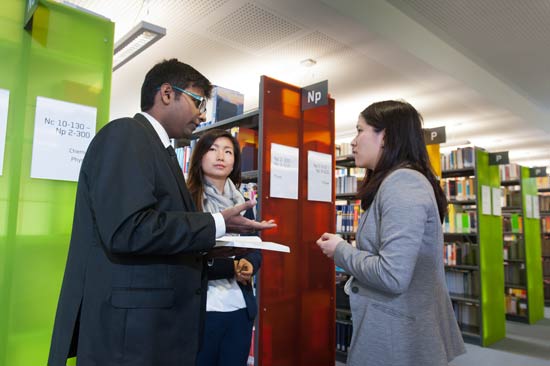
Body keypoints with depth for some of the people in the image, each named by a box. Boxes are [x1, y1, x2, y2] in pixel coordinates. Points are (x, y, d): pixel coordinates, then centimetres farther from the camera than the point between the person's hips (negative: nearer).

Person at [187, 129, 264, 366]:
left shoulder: (242, 204, 12)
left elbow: (255, 250, 9)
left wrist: (249, 265, -14)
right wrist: (231, 266, -22)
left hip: (240, 307, 5)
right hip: (200, 307, -5)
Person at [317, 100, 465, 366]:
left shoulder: (402, 183, -21)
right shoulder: (395, 182, 11)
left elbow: (392, 276, -29)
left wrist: (340, 251, -14)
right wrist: (346, 248, 5)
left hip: (398, 337, -9)